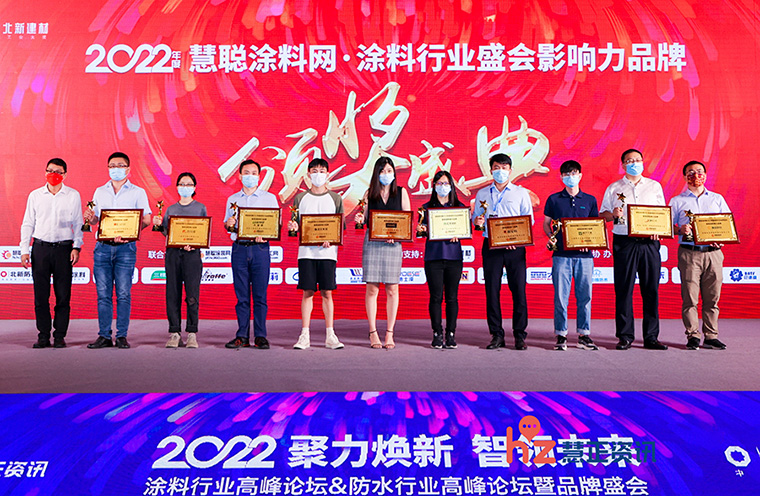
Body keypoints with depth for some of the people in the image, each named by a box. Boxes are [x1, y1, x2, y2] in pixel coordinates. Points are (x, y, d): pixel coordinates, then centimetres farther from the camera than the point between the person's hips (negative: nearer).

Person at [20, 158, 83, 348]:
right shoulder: (35, 195, 10)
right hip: (40, 248, 1)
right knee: (40, 295, 1)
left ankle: (60, 336, 7)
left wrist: (77, 247, -2)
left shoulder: (73, 195, 6)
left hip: (63, 248, -1)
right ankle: (43, 336, 9)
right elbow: (27, 224, 12)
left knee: (63, 295, -2)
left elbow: (78, 223, 8)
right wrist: (24, 250, 5)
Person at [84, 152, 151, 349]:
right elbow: (94, 219, 17)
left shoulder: (137, 192, 6)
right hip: (103, 246, 3)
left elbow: (146, 220, -1)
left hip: (126, 247, -3)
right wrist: (90, 218, -7)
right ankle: (104, 336, 9)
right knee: (103, 294, 3)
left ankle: (122, 336, 4)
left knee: (123, 294, -3)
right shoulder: (100, 192, 16)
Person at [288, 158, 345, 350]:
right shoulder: (300, 198, 11)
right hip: (306, 251, 0)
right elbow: (296, 226, 12)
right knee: (307, 292, 0)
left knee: (327, 292, 1)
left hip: (328, 252, 0)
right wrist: (293, 227, -11)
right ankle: (304, 336, 5)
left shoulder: (335, 199, 9)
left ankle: (330, 335, 7)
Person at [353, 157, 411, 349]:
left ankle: (389, 334, 7)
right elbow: (365, 217, 13)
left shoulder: (401, 192, 8)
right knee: (372, 289, -1)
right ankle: (373, 333, 7)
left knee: (392, 289, -1)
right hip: (372, 242, 0)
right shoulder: (369, 193, 10)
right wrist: (360, 219, -10)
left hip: (393, 244, 0)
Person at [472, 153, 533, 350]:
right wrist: (477, 222, -9)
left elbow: (529, 220, 5)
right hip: (491, 245, 1)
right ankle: (496, 335, 8)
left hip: (515, 247, -1)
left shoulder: (521, 193, 10)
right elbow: (476, 219, 16)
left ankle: (519, 335, 5)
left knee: (519, 290, -3)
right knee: (492, 290, 0)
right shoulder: (482, 194, 15)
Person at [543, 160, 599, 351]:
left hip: (584, 254, 1)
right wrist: (552, 237, -8)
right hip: (561, 253, -1)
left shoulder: (590, 200, 12)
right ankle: (561, 335, 6)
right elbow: (546, 224, 12)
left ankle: (584, 335, 12)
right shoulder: (554, 199, 9)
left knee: (584, 295, 3)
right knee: (561, 295, -2)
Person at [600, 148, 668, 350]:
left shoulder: (654, 186, 15)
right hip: (624, 243, -1)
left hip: (649, 242, 2)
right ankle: (625, 336, 5)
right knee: (623, 290, -2)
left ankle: (651, 337, 8)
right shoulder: (614, 188, 10)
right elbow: (602, 214, 10)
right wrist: (613, 214, -12)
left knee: (651, 290, 1)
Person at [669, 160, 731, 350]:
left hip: (713, 252, 2)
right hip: (689, 253, -2)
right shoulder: (677, 201, 12)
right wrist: (680, 230, -13)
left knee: (712, 297, 1)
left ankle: (711, 337, 7)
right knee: (690, 297, -5)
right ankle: (693, 336, 1)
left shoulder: (717, 199, 18)